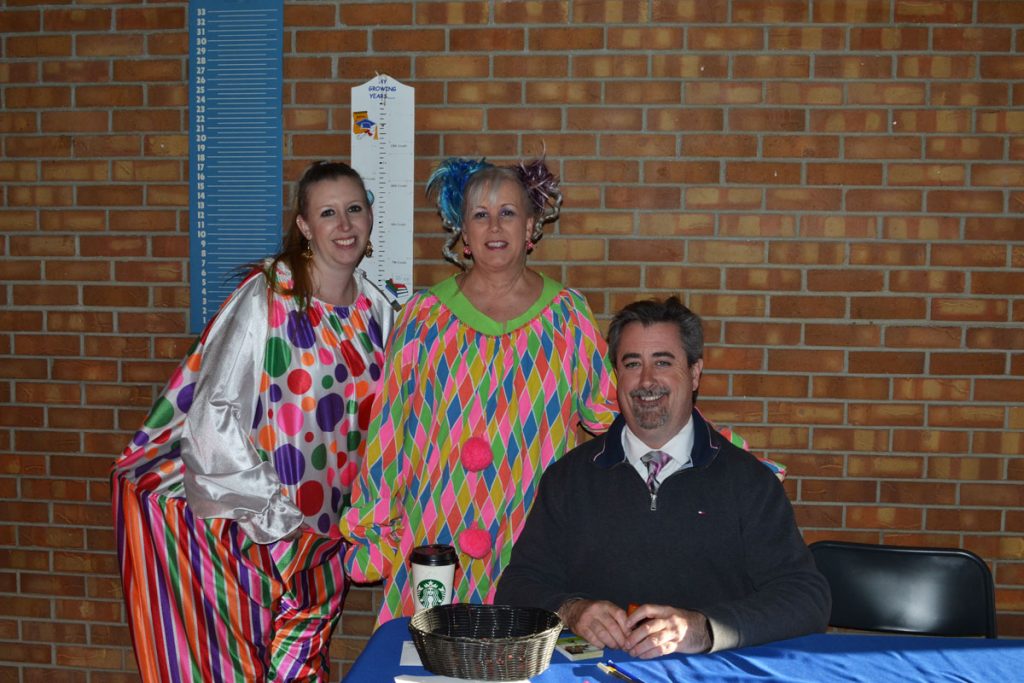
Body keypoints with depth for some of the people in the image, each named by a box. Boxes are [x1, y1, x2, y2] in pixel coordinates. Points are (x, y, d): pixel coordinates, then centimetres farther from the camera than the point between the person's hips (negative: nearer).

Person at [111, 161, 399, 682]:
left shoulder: (378, 311, 1)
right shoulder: (266, 300, -16)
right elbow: (215, 417, -18)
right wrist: (273, 515, -14)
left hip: (322, 526, 6)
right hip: (244, 523, -5)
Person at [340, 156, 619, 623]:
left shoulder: (568, 314, 6)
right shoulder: (425, 316, 5)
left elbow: (606, 413, 13)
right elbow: (389, 429, 6)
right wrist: (373, 530, 6)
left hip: (533, 537, 0)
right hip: (437, 536, 0)